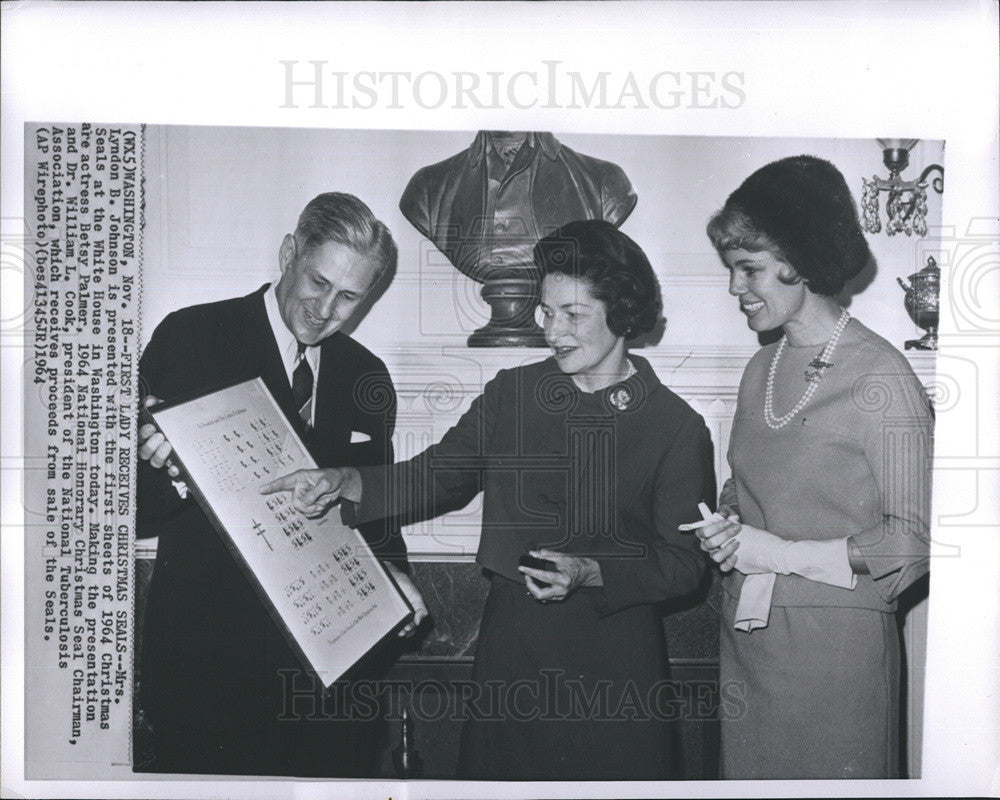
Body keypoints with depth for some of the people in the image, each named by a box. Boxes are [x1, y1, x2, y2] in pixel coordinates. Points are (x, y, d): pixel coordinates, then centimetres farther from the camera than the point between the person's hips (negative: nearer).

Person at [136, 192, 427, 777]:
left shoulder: (367, 377, 8)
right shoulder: (191, 337, -6)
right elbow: (135, 512, -7)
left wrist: (390, 569, -4)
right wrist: (170, 475, -28)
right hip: (208, 652, -3)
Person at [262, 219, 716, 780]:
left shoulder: (677, 426, -7)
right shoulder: (511, 393, 4)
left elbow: (687, 560, -6)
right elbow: (436, 476, 5)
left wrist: (590, 573, -20)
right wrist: (344, 482, -9)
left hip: (615, 662, -2)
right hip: (509, 647, 3)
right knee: (492, 770, 13)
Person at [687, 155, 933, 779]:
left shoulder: (881, 377, -13)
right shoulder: (761, 369, 9)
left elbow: (914, 539, -12)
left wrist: (782, 553, -15)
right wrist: (727, 528, -3)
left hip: (836, 640, -6)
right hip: (746, 635, 6)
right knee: (748, 773, 16)